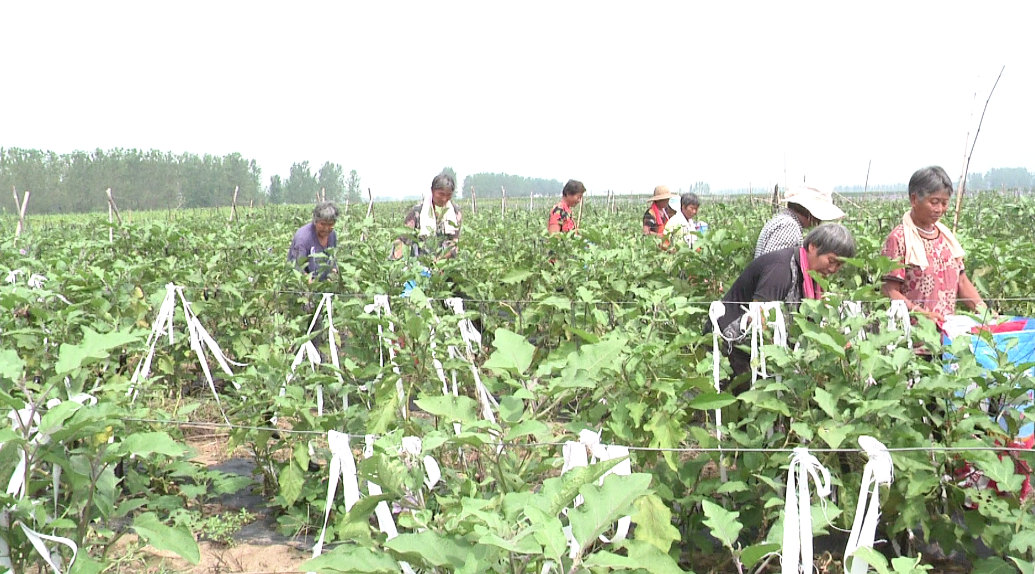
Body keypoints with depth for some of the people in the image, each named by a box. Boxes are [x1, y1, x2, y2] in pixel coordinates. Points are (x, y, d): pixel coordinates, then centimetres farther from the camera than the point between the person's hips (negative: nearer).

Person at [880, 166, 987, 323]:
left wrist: (983, 309, 2)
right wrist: (922, 313, -23)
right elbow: (890, 291, -10)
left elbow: (962, 283, 18)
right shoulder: (899, 238, -5)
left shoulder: (946, 235, 16)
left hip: (949, 326, 7)